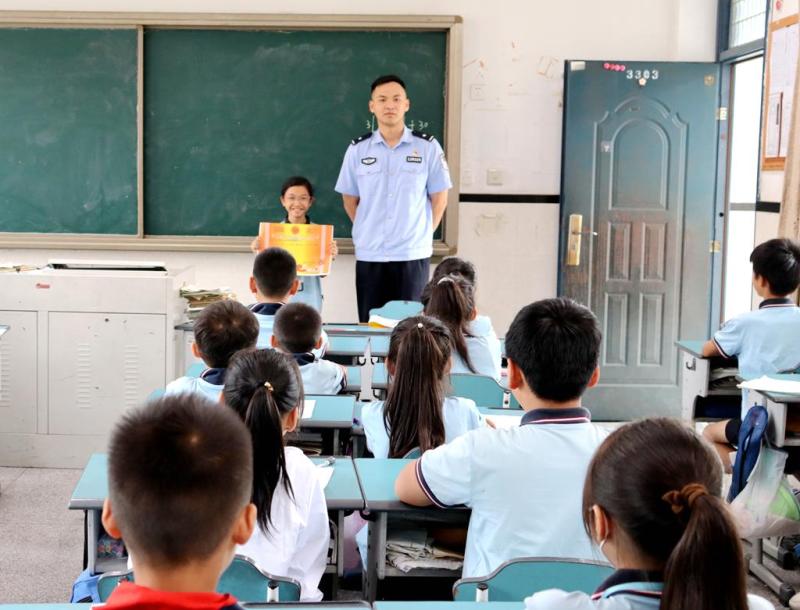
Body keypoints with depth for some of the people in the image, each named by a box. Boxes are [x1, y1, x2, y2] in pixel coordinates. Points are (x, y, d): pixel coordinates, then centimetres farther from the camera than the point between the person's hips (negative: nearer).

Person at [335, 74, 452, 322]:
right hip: (369, 256, 1)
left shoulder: (428, 147, -1)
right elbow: (350, 199, 11)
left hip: (413, 255, -1)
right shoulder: (357, 149, 3)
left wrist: (423, 234, 4)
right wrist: (368, 232, 8)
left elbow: (439, 197, 5)